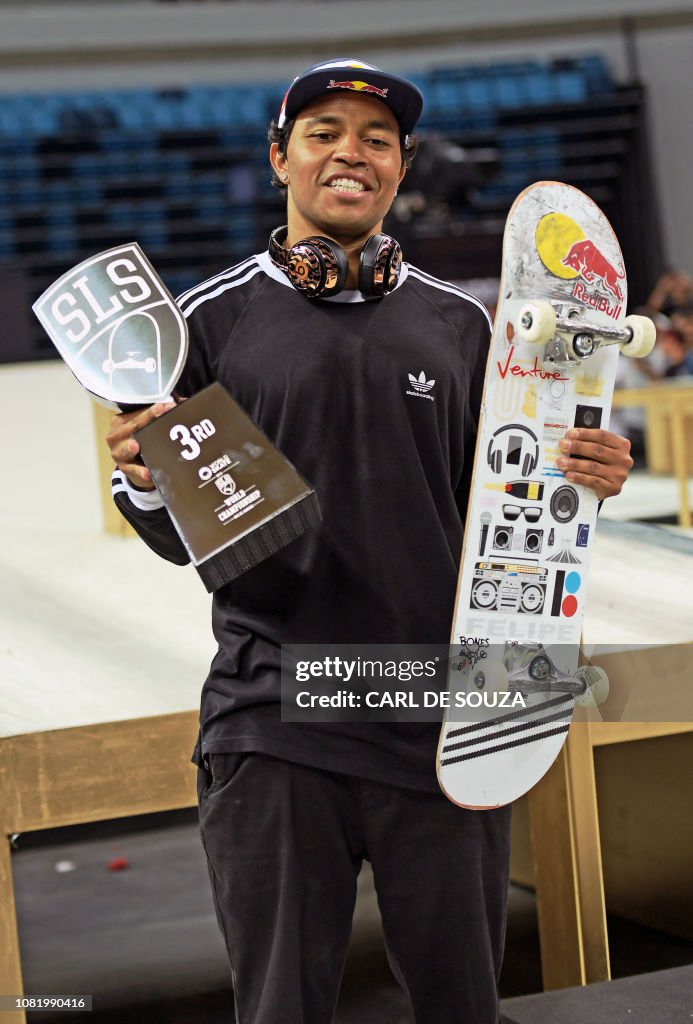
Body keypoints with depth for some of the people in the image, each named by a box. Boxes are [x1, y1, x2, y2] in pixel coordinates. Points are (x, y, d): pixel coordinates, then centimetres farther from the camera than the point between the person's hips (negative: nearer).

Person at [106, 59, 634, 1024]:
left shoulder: (459, 323, 10)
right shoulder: (214, 319, 4)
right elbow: (184, 539, 7)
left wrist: (578, 479, -5)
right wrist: (146, 483, -14)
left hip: (446, 720, 2)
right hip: (273, 730, -2)